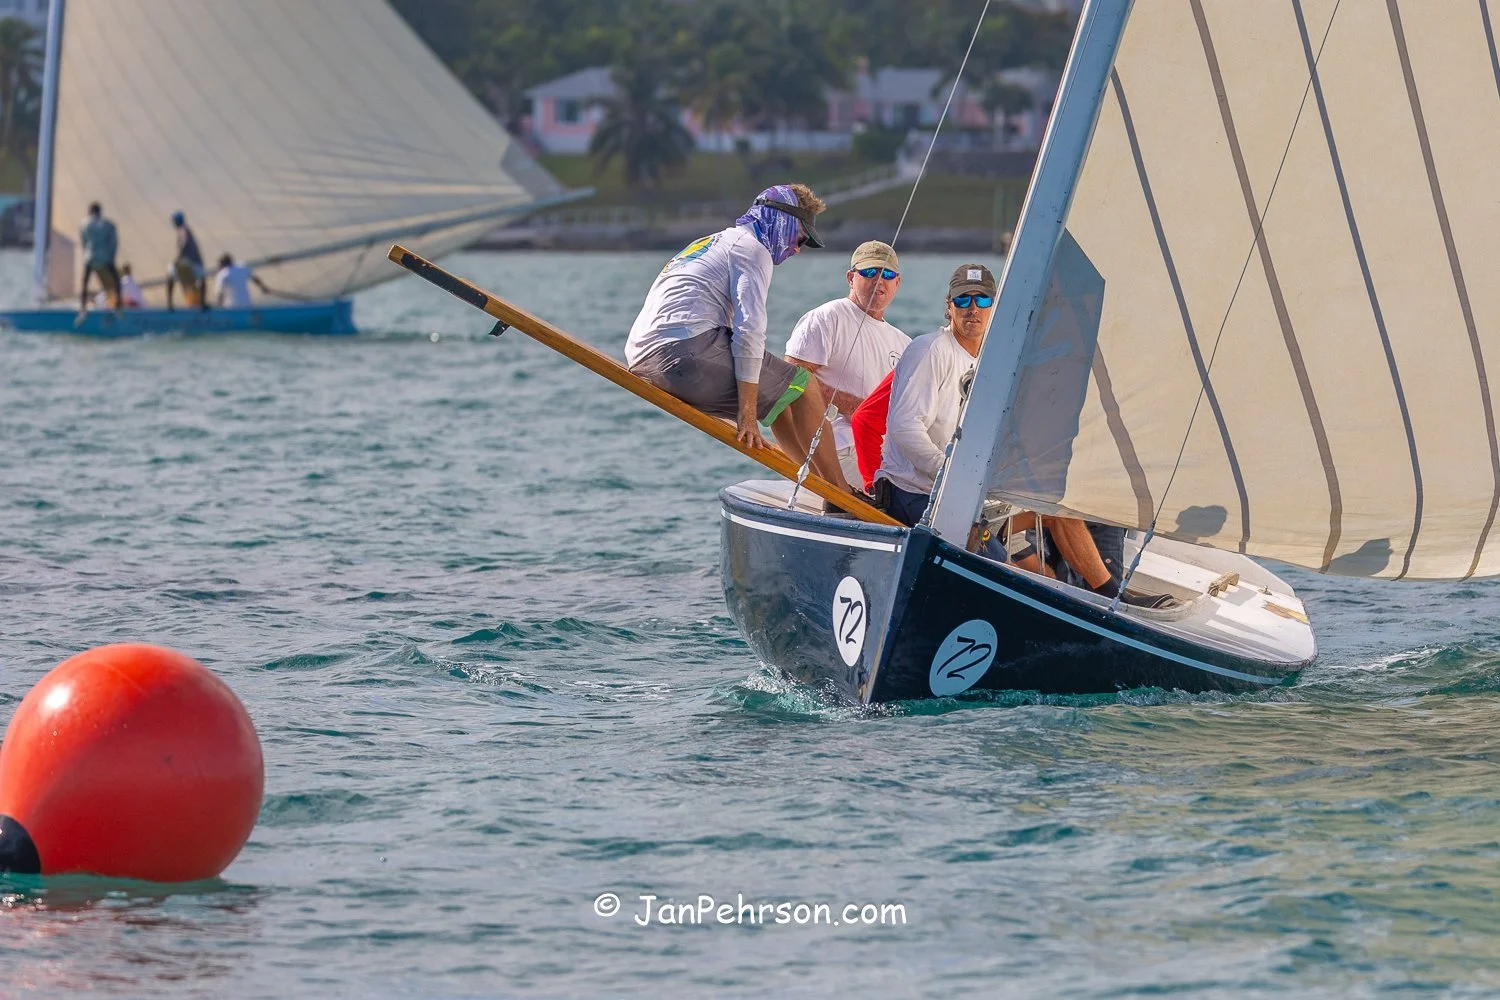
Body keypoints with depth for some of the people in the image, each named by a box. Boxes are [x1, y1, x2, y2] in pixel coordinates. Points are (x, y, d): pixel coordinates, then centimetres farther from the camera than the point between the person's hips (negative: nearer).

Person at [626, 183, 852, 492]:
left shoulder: (709, 243, 32)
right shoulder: (753, 249, 2)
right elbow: (748, 331, -11)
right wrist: (747, 415, -14)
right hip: (687, 350, -10)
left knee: (777, 394, 23)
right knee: (802, 386, 1)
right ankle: (842, 496, 2)